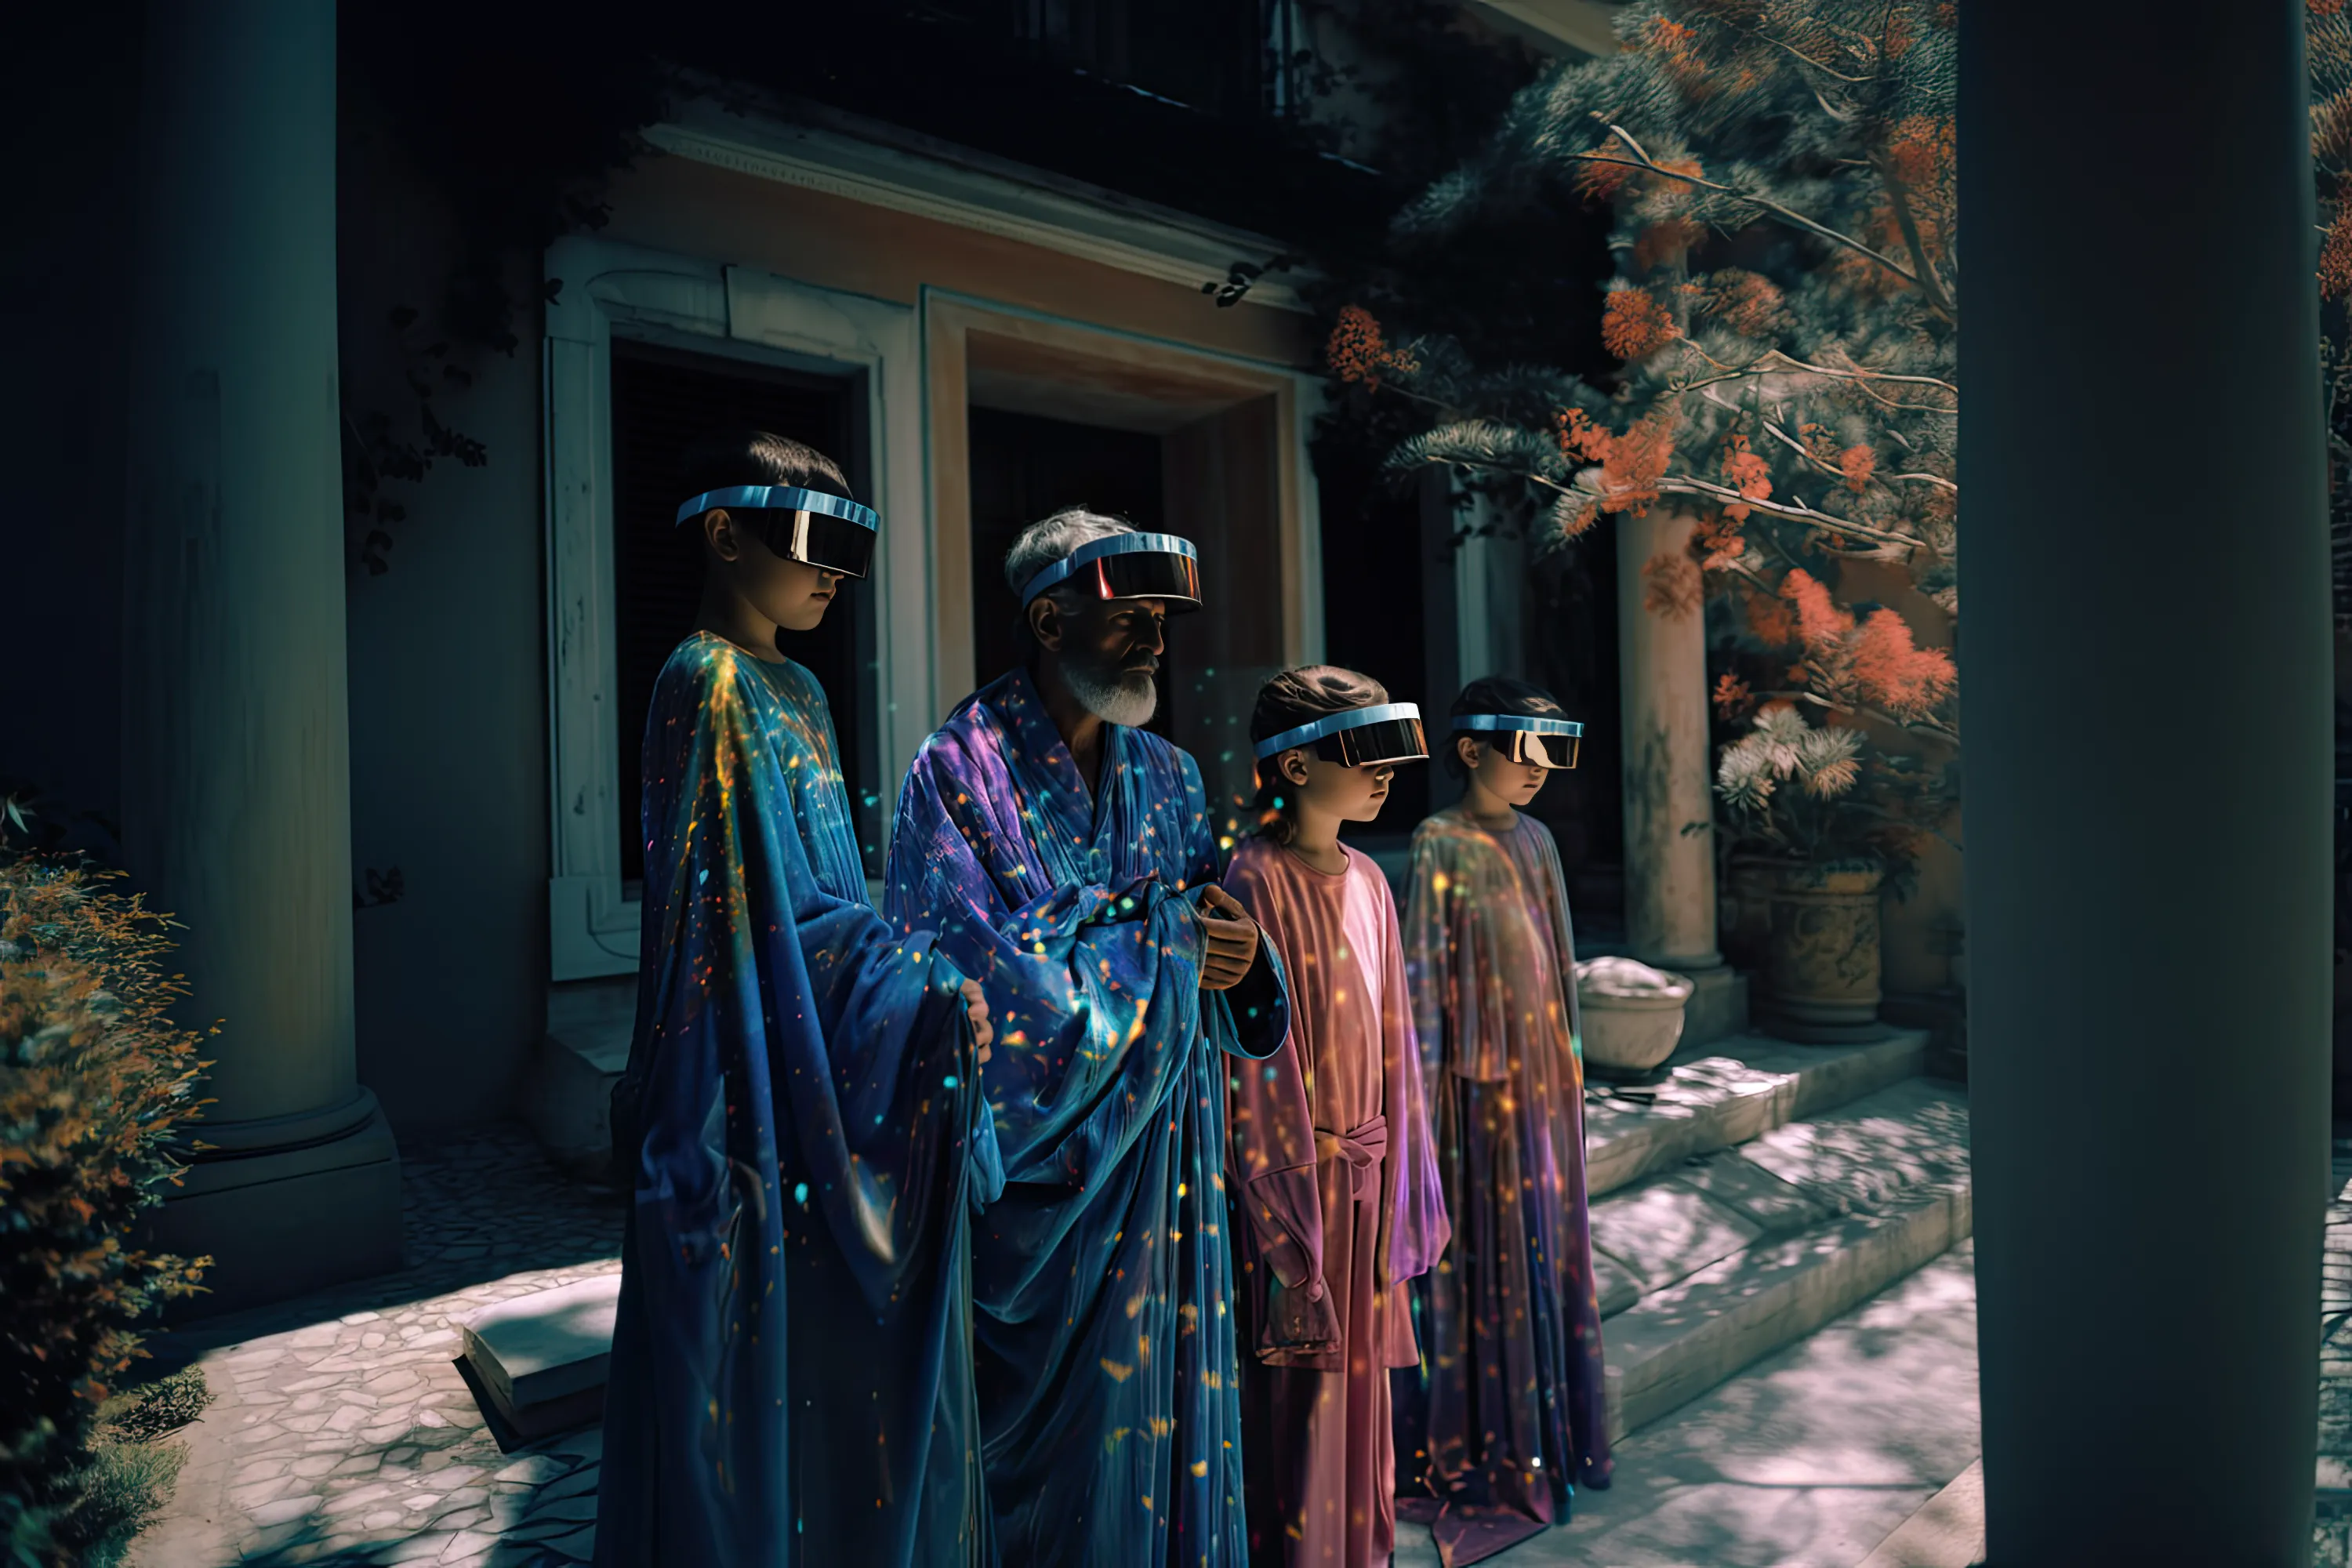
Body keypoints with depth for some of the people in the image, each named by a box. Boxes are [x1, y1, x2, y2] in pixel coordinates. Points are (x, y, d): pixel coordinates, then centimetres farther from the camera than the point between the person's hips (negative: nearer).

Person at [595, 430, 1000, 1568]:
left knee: (846, 1367, 19)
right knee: (765, 1379, 6)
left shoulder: (794, 692, 13)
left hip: (831, 1071, 9)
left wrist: (919, 979, 9)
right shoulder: (709, 685, -14)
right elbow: (768, 915, -18)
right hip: (764, 1101, -9)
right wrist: (927, 989, -16)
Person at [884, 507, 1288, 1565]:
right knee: (1060, 1413, 7)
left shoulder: (1168, 778, 9)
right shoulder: (963, 766, -10)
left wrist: (1242, 959, -13)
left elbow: (1211, 949, 11)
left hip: (1162, 1157, 5)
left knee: (1164, 1388, 14)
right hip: (1037, 1162, -5)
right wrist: (1169, 938, -14)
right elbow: (993, 976, -19)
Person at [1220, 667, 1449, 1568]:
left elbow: (1388, 1033, 12)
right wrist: (1288, 1212, -17)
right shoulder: (1255, 882, -16)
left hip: (1364, 1179, 7)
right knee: (1296, 1384, 6)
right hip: (1293, 1177, -7)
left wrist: (1394, 1172, 12)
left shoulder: (1366, 882, 8)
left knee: (1360, 1371, 20)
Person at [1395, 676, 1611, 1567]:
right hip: (1482, 1080, -7)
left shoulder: (1533, 840, 8)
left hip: (1545, 1072, 7)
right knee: (1490, 1251, 4)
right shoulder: (1440, 845, -12)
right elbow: (1423, 974, -13)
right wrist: (1425, 1088, -14)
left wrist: (1567, 1070, 15)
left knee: (1547, 1240, 16)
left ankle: (1552, 1430, 34)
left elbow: (1554, 961, 14)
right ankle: (1484, 1451, 22)